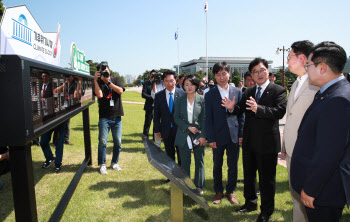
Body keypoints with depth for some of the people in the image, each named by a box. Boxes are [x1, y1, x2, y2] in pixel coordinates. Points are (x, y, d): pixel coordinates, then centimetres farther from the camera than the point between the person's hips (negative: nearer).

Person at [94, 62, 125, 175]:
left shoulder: (117, 79, 9)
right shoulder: (98, 82, 4)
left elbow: (120, 91, -10)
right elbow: (99, 95, -14)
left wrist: (108, 81, -11)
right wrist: (95, 80, -14)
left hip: (117, 117, 2)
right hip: (104, 117, -2)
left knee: (118, 142, 7)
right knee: (102, 142, -3)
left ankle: (114, 163, 25)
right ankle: (102, 165, 13)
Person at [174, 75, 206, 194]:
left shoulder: (202, 99, -1)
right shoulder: (180, 100, 4)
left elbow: (204, 118, -3)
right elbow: (176, 118, 2)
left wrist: (203, 136, -9)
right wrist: (188, 127, -10)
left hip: (198, 134, -1)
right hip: (184, 136, 1)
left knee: (199, 161, 7)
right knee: (185, 162, 6)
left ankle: (199, 186, 20)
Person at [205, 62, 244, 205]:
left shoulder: (237, 92, 2)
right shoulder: (210, 95, -2)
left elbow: (241, 115, 5)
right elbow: (208, 119, -3)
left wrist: (241, 134, 0)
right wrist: (210, 138, -6)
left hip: (234, 136, 1)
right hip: (218, 136, -1)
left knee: (233, 165, 10)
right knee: (217, 166, 13)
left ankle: (230, 191, 29)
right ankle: (218, 191, 31)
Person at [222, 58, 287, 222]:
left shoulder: (278, 91, -8)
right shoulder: (248, 92, 10)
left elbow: (280, 111, -22)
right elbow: (241, 110, 10)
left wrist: (259, 109, -35)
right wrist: (233, 108, -13)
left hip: (267, 142, -6)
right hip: (249, 142, 6)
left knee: (267, 178, 7)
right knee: (248, 174, 20)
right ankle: (250, 202, 41)